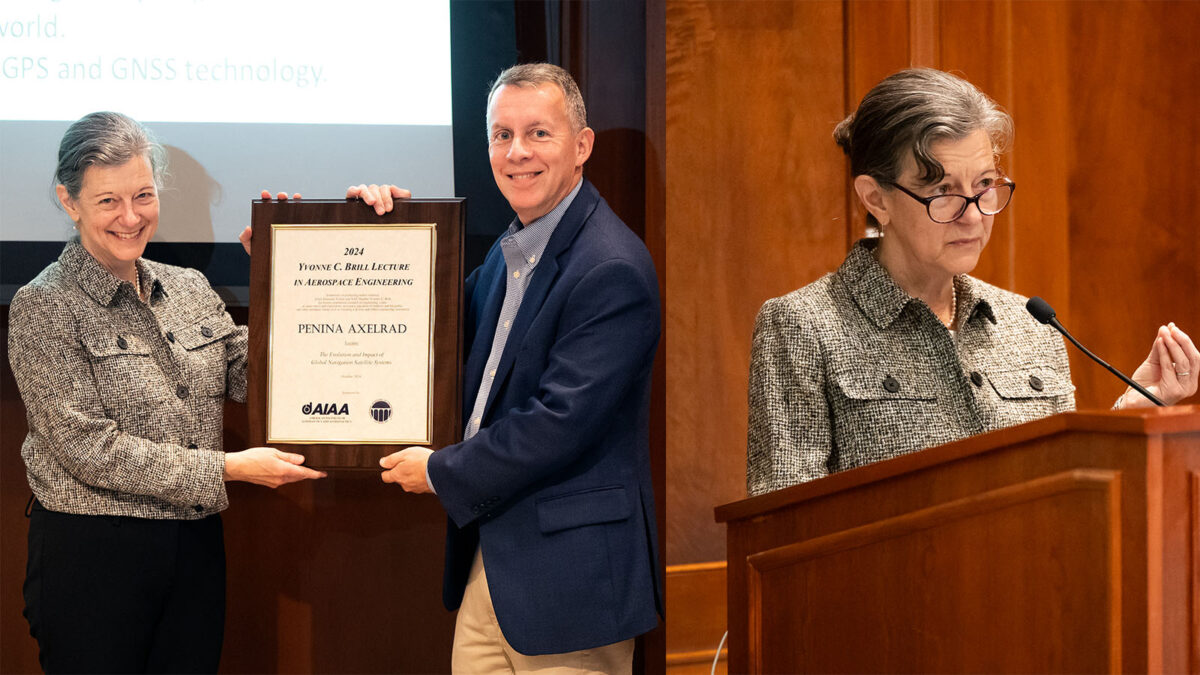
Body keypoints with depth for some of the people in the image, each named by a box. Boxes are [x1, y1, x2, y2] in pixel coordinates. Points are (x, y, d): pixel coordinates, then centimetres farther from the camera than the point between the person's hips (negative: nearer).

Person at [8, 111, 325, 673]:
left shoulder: (189, 289, 10)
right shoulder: (44, 307, -9)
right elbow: (89, 449, -15)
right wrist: (227, 468, -16)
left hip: (195, 544, 6)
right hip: (91, 553, -6)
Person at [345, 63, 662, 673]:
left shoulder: (611, 269, -18)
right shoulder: (511, 250, 13)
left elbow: (559, 421, -23)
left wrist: (441, 471, -9)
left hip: (568, 574, -9)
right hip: (490, 562, 9)